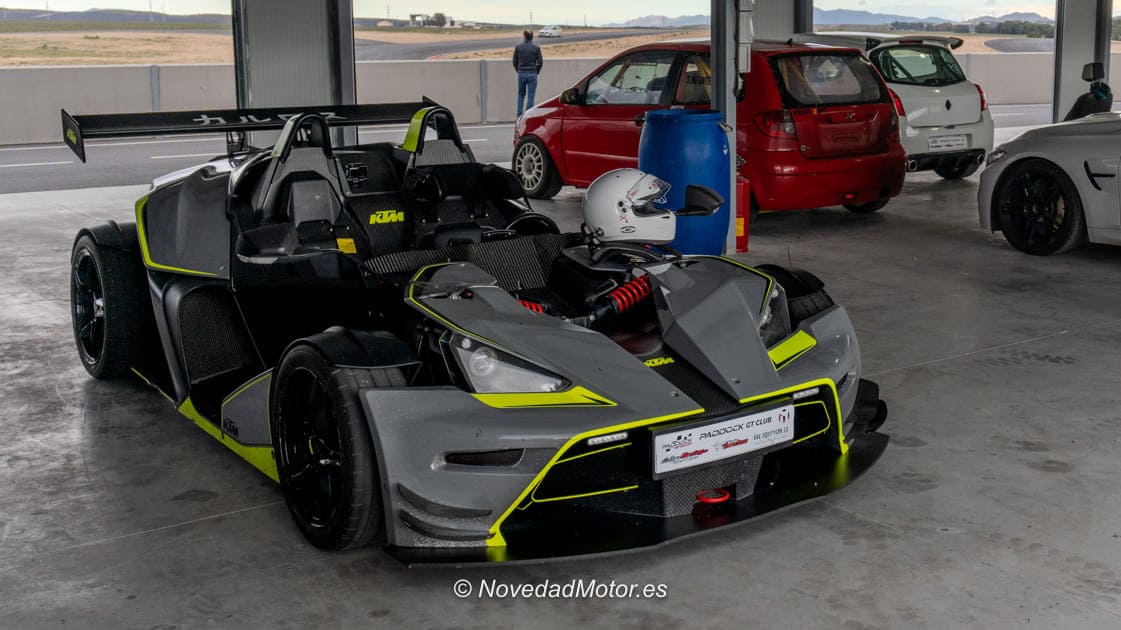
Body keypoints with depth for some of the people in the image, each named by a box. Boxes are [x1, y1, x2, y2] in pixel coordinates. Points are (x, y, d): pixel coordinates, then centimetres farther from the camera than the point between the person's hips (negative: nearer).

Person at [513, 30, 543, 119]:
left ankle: (519, 116, 10)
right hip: (532, 74, -2)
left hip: (521, 74, 2)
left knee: (521, 95, 13)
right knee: (530, 96, 1)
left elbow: (515, 61, 4)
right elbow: (540, 62, -2)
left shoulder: (518, 47, 0)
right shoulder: (536, 48, -5)